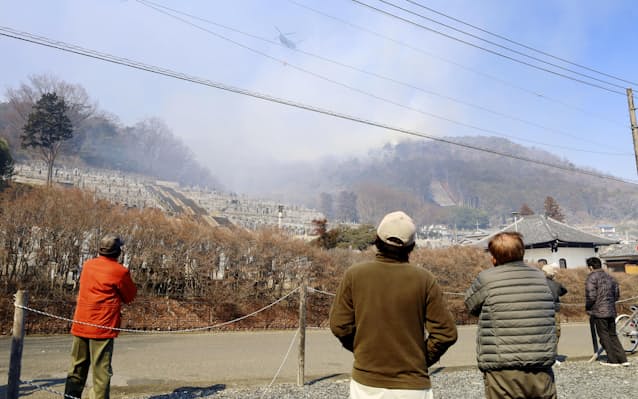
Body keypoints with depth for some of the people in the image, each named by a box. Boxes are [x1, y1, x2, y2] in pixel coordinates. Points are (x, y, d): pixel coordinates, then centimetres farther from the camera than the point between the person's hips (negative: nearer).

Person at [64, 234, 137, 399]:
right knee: (101, 371, 0)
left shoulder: (87, 265, 7)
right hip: (102, 327, -6)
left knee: (77, 369, 15)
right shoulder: (120, 271, -11)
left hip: (80, 324, 6)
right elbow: (130, 296, 0)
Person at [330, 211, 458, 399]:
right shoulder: (424, 279, -7)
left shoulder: (354, 274, -6)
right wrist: (422, 359, 7)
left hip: (366, 383, 1)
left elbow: (339, 325, -3)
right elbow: (446, 333, -6)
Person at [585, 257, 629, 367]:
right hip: (611, 311, 7)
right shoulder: (610, 277, 11)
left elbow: (591, 296, -17)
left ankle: (613, 360, 6)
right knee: (613, 335, 16)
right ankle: (623, 359, 14)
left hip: (599, 312, -7)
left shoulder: (592, 277, -12)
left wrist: (587, 307, -1)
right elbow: (617, 295, 16)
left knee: (604, 336, 3)